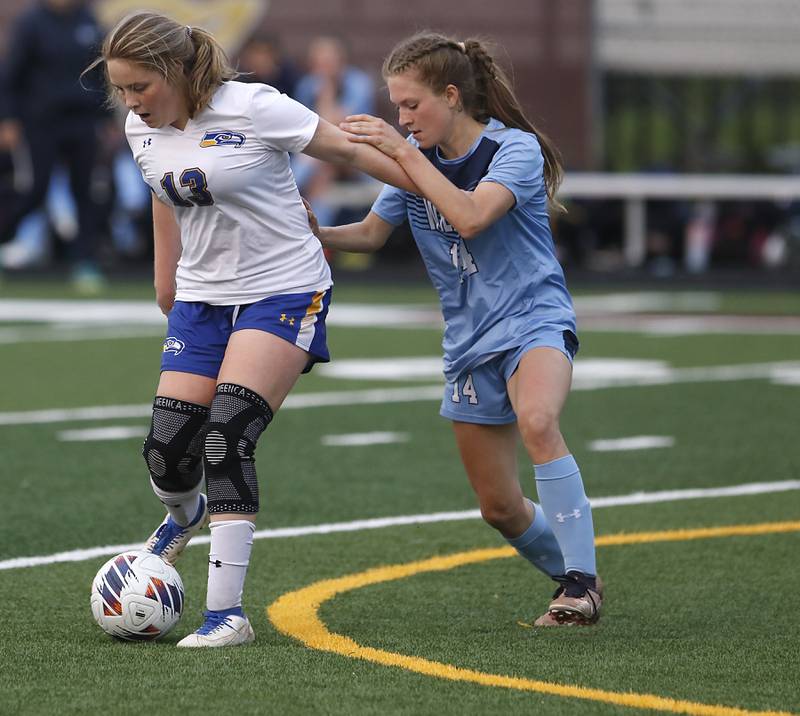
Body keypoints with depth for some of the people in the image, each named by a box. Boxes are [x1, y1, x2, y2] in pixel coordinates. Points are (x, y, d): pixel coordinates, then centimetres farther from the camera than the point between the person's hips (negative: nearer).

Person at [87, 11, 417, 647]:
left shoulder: (253, 109, -19)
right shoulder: (142, 130, 0)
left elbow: (346, 148, -10)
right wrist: (167, 280, 27)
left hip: (285, 290, -6)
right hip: (203, 296, 6)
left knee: (227, 435, -21)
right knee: (167, 450, -2)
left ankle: (227, 612, -19)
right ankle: (185, 514, 38)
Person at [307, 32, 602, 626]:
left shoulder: (516, 148, -13)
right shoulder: (417, 158, 5)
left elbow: (470, 217, -30)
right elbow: (372, 233, 15)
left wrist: (403, 152, -29)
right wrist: (317, 234, -5)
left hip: (535, 317, -6)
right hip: (469, 341, 7)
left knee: (536, 420, -38)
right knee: (500, 507, 6)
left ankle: (583, 582, -32)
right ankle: (573, 578, 32)